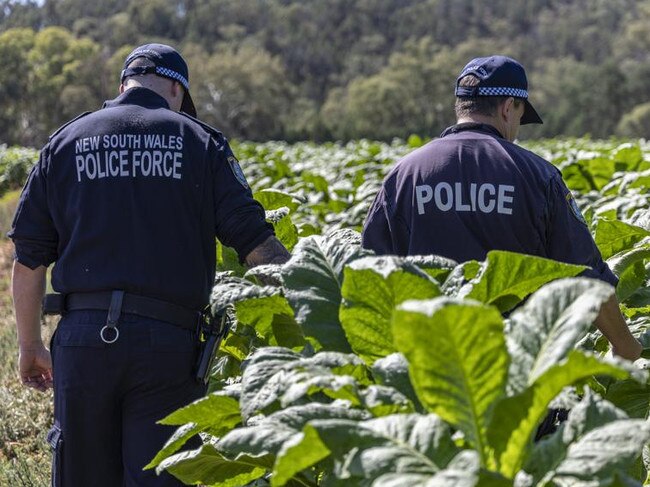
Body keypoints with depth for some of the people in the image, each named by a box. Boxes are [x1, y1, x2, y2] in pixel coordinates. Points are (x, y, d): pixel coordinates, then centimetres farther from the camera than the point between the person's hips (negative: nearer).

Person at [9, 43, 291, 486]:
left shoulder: (65, 143, 11)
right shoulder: (200, 142, 6)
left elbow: (30, 258, 11)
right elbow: (255, 241, -3)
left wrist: (30, 345, 20)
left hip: (82, 337, 2)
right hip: (168, 342, -2)